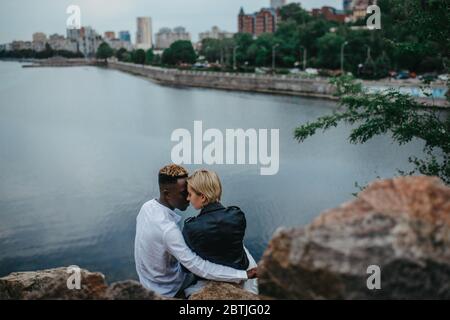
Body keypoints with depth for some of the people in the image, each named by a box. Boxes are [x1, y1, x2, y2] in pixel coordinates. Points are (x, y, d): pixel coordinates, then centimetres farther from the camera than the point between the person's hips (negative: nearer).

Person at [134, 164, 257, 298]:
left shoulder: (147, 206, -11)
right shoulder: (168, 229, -37)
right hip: (167, 290, -7)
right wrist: (243, 275, -38)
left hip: (149, 280, 7)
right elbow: (199, 268, -37)